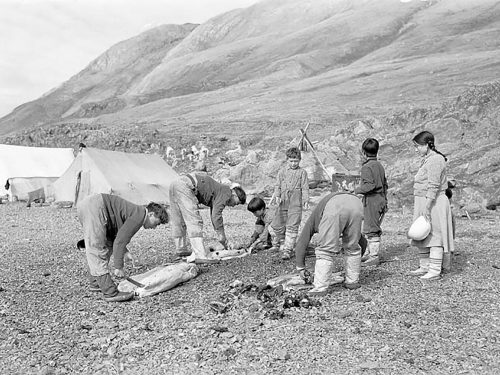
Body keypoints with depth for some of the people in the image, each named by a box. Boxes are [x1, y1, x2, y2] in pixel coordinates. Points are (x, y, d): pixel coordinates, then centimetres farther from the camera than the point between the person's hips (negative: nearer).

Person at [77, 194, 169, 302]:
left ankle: (96, 283, 30)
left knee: (107, 246, 20)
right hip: (94, 208, -11)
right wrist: (118, 267, -9)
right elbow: (120, 241, -14)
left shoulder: (135, 211, 21)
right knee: (97, 251, -11)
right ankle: (110, 293, -10)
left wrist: (124, 251, 20)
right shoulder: (139, 216, -8)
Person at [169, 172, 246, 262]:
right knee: (194, 222, -12)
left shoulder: (218, 192, 26)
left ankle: (181, 250, 34)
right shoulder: (226, 193, -1)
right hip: (185, 186, -10)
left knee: (178, 222, 20)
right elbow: (216, 216, -12)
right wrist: (223, 239, -4)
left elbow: (215, 218, 33)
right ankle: (200, 255, -16)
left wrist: (225, 242, 33)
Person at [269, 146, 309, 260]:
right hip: (283, 203, 3)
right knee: (278, 226, 8)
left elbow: (305, 188, 3)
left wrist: (306, 200, -7)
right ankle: (280, 242, 34)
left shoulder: (302, 172, 4)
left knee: (292, 227, -6)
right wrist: (277, 196, -3)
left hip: (296, 203, -3)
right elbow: (277, 185, 11)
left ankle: (288, 250, -2)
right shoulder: (282, 171, 9)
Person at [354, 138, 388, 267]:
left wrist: (357, 189, -9)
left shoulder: (367, 167, -14)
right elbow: (385, 184, 18)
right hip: (381, 200, 9)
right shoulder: (379, 165, 14)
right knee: (371, 229, 17)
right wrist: (384, 200, 24)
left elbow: (369, 185, -25)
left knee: (371, 230, -2)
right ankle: (368, 253, 26)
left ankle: (374, 257, 4)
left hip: (371, 200, -9)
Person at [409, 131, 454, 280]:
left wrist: (427, 207, -24)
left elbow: (433, 186, -21)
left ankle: (435, 271, 1)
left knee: (434, 236, -4)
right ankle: (425, 267, 23)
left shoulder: (435, 160, -15)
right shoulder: (427, 160, 17)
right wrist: (418, 206, 20)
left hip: (433, 202, -10)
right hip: (423, 202, 10)